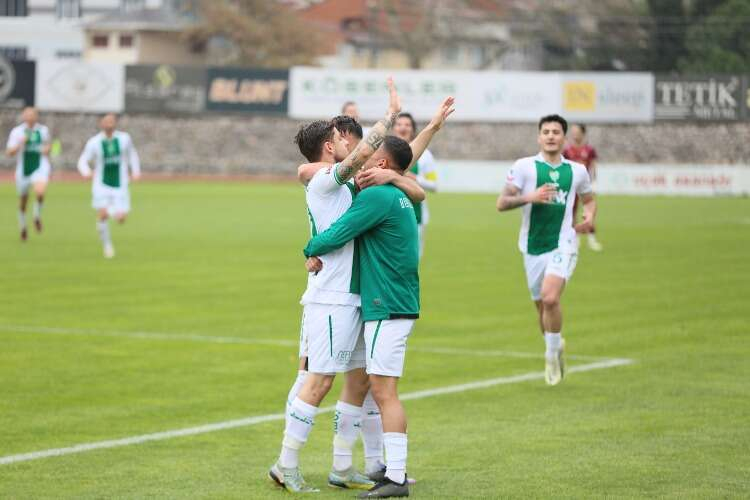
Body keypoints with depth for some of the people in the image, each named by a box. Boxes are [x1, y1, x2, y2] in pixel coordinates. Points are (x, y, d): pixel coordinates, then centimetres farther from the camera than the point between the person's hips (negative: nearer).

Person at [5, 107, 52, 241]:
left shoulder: (43, 130, 3)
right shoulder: (17, 132, -4)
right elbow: (9, 152, -8)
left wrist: (47, 149, -1)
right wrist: (20, 143, -24)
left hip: (40, 168, -1)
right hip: (23, 170, 1)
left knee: (40, 192, -30)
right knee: (23, 202, 11)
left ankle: (37, 216, -2)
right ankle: (23, 226, 37)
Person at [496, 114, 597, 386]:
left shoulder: (577, 170, 7)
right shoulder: (524, 167, -1)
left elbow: (589, 199, 24)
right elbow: (501, 203, -4)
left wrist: (589, 216, 2)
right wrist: (529, 197, -21)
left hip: (563, 244, -1)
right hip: (533, 246, 1)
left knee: (550, 298, -21)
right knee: (541, 305, 10)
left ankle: (552, 353, -3)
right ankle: (556, 348, 36)